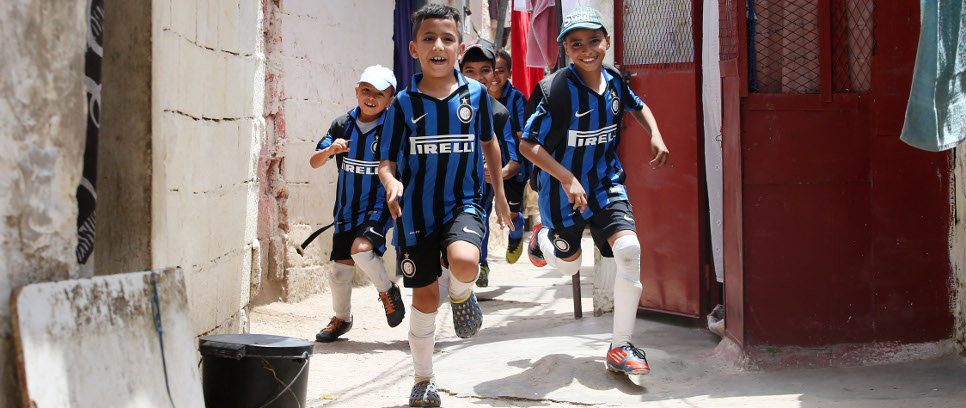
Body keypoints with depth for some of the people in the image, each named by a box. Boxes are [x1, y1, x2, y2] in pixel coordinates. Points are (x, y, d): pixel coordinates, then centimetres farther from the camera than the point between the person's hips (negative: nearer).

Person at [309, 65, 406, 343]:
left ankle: (387, 290, 2)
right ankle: (341, 318, 33)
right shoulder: (342, 125, 1)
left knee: (361, 249, -28)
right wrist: (330, 150, -21)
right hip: (347, 208, 4)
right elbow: (314, 162, 1)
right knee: (340, 267, 8)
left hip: (379, 206, -4)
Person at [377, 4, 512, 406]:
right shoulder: (403, 104, -3)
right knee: (425, 298, 9)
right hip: (416, 211, 1)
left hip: (463, 204, -1)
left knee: (464, 261, -33)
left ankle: (461, 294, 6)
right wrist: (391, 182, -23)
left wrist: (499, 193, 20)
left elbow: (488, 143, 15)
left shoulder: (475, 93, -1)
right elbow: (387, 161, 0)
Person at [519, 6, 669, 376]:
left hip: (606, 183, 4)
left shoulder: (613, 82, -5)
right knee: (569, 265, 14)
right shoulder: (560, 89, -22)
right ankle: (544, 236, 54)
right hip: (562, 188, -3)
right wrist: (567, 178, -31)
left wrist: (655, 137, 1)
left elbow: (638, 107, 19)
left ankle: (620, 348, -7)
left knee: (629, 249, -18)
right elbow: (528, 145, -21)